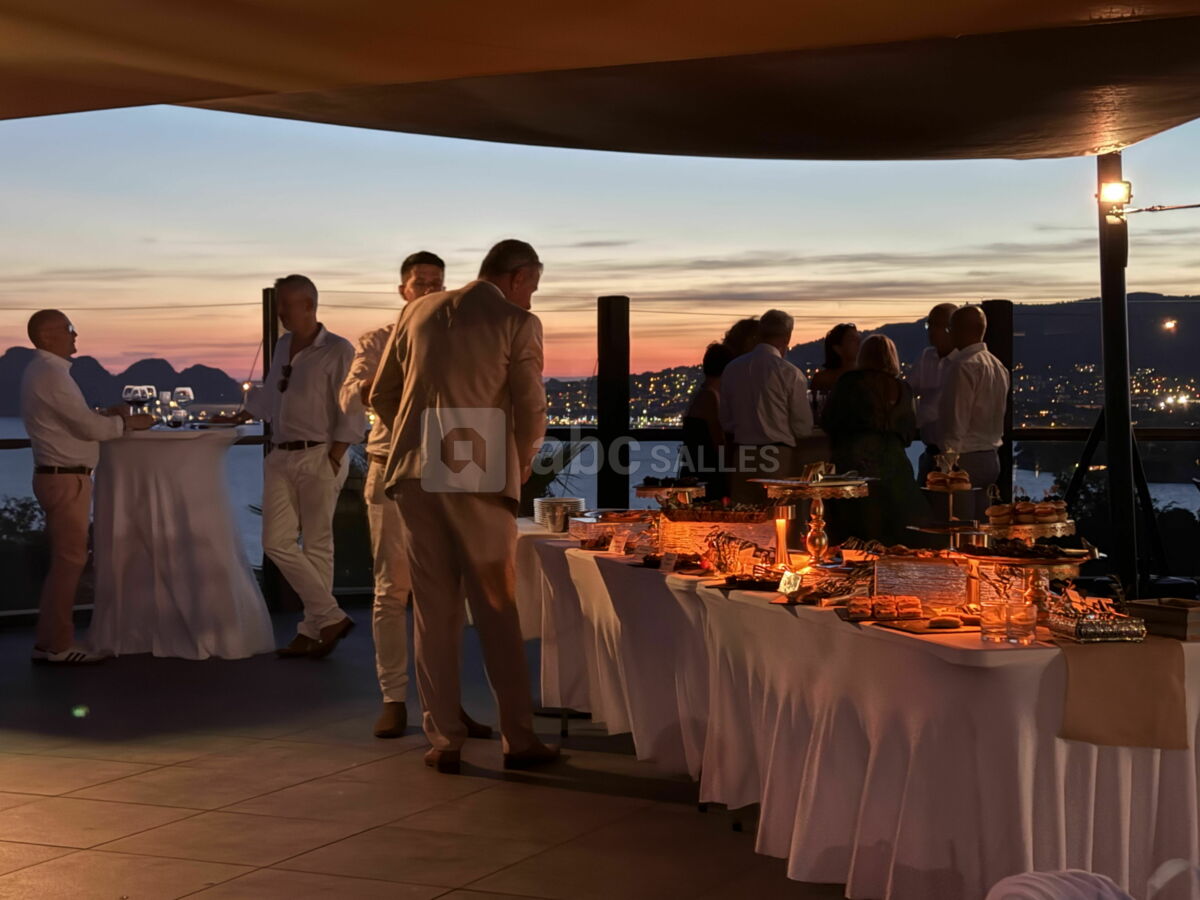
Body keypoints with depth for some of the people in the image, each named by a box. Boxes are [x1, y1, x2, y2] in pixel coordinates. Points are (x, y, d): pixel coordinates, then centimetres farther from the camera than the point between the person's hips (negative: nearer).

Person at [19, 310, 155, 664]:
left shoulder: (41, 371, 15)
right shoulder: (51, 375, -16)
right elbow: (90, 427, -18)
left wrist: (107, 414, 11)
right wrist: (129, 423, -4)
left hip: (55, 476, 10)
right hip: (65, 479, -10)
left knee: (63, 560, 14)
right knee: (70, 560, -5)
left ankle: (48, 641, 19)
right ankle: (59, 645, 1)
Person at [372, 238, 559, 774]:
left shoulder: (419, 312, 12)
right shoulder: (517, 323, -2)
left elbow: (381, 397, 15)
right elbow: (532, 411, -6)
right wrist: (522, 464, 12)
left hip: (417, 474, 4)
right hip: (481, 478, -3)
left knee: (433, 610, 8)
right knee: (497, 610, 5)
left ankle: (444, 740, 11)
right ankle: (518, 740, 9)